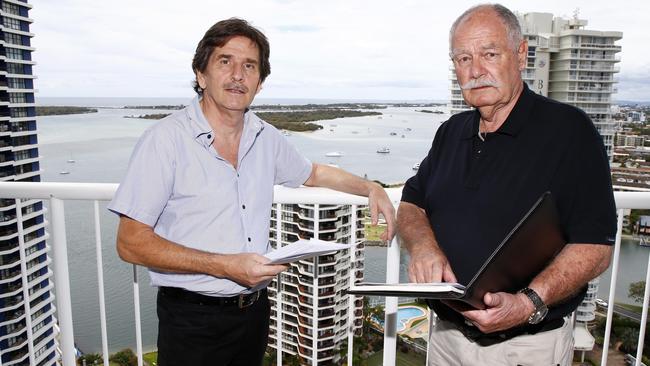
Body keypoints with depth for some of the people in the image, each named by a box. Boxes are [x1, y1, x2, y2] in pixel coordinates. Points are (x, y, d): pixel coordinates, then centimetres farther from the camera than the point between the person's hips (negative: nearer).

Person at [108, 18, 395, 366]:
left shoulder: (266, 138, 2)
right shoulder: (165, 139, -15)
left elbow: (313, 173, 21)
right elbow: (131, 243, -16)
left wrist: (370, 188, 9)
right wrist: (224, 266, -23)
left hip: (254, 310, 5)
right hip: (192, 320, -5)